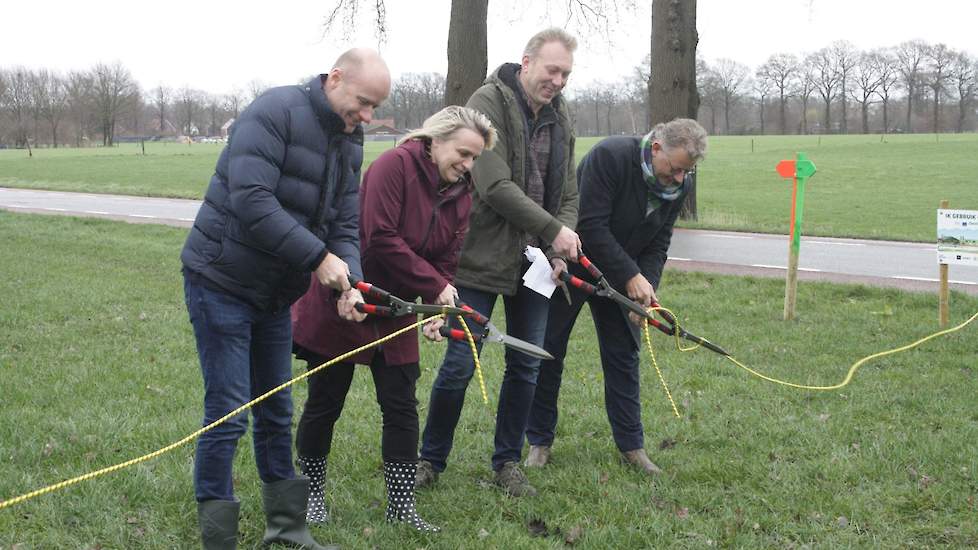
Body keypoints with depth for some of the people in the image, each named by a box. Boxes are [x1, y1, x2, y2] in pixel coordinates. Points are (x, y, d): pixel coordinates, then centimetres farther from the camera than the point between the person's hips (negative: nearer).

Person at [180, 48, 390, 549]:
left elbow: (344, 226, 5)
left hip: (274, 294, 8)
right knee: (228, 415, -7)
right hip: (222, 282, -8)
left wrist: (350, 282, -14)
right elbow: (251, 201, -29)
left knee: (277, 413, 15)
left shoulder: (349, 144, 8)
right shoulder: (275, 112, -19)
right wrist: (318, 257, -27)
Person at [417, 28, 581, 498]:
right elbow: (494, 186, -21)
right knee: (460, 364, -1)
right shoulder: (489, 103, -11)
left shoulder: (558, 118, 11)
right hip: (482, 260, -6)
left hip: (535, 263, 6)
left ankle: (507, 462, 24)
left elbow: (567, 193, 14)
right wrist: (553, 229, -19)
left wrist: (560, 247, -4)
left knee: (525, 366, 10)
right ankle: (430, 460, 16)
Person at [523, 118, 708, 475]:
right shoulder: (610, 156, -29)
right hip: (569, 266, -5)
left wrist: (646, 288, -19)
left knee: (624, 356, 3)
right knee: (548, 352, 3)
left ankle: (631, 445, 12)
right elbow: (591, 226, -32)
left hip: (620, 277, 5)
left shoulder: (679, 185, -9)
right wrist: (631, 277, -31)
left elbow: (657, 245, -3)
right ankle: (539, 442, 16)